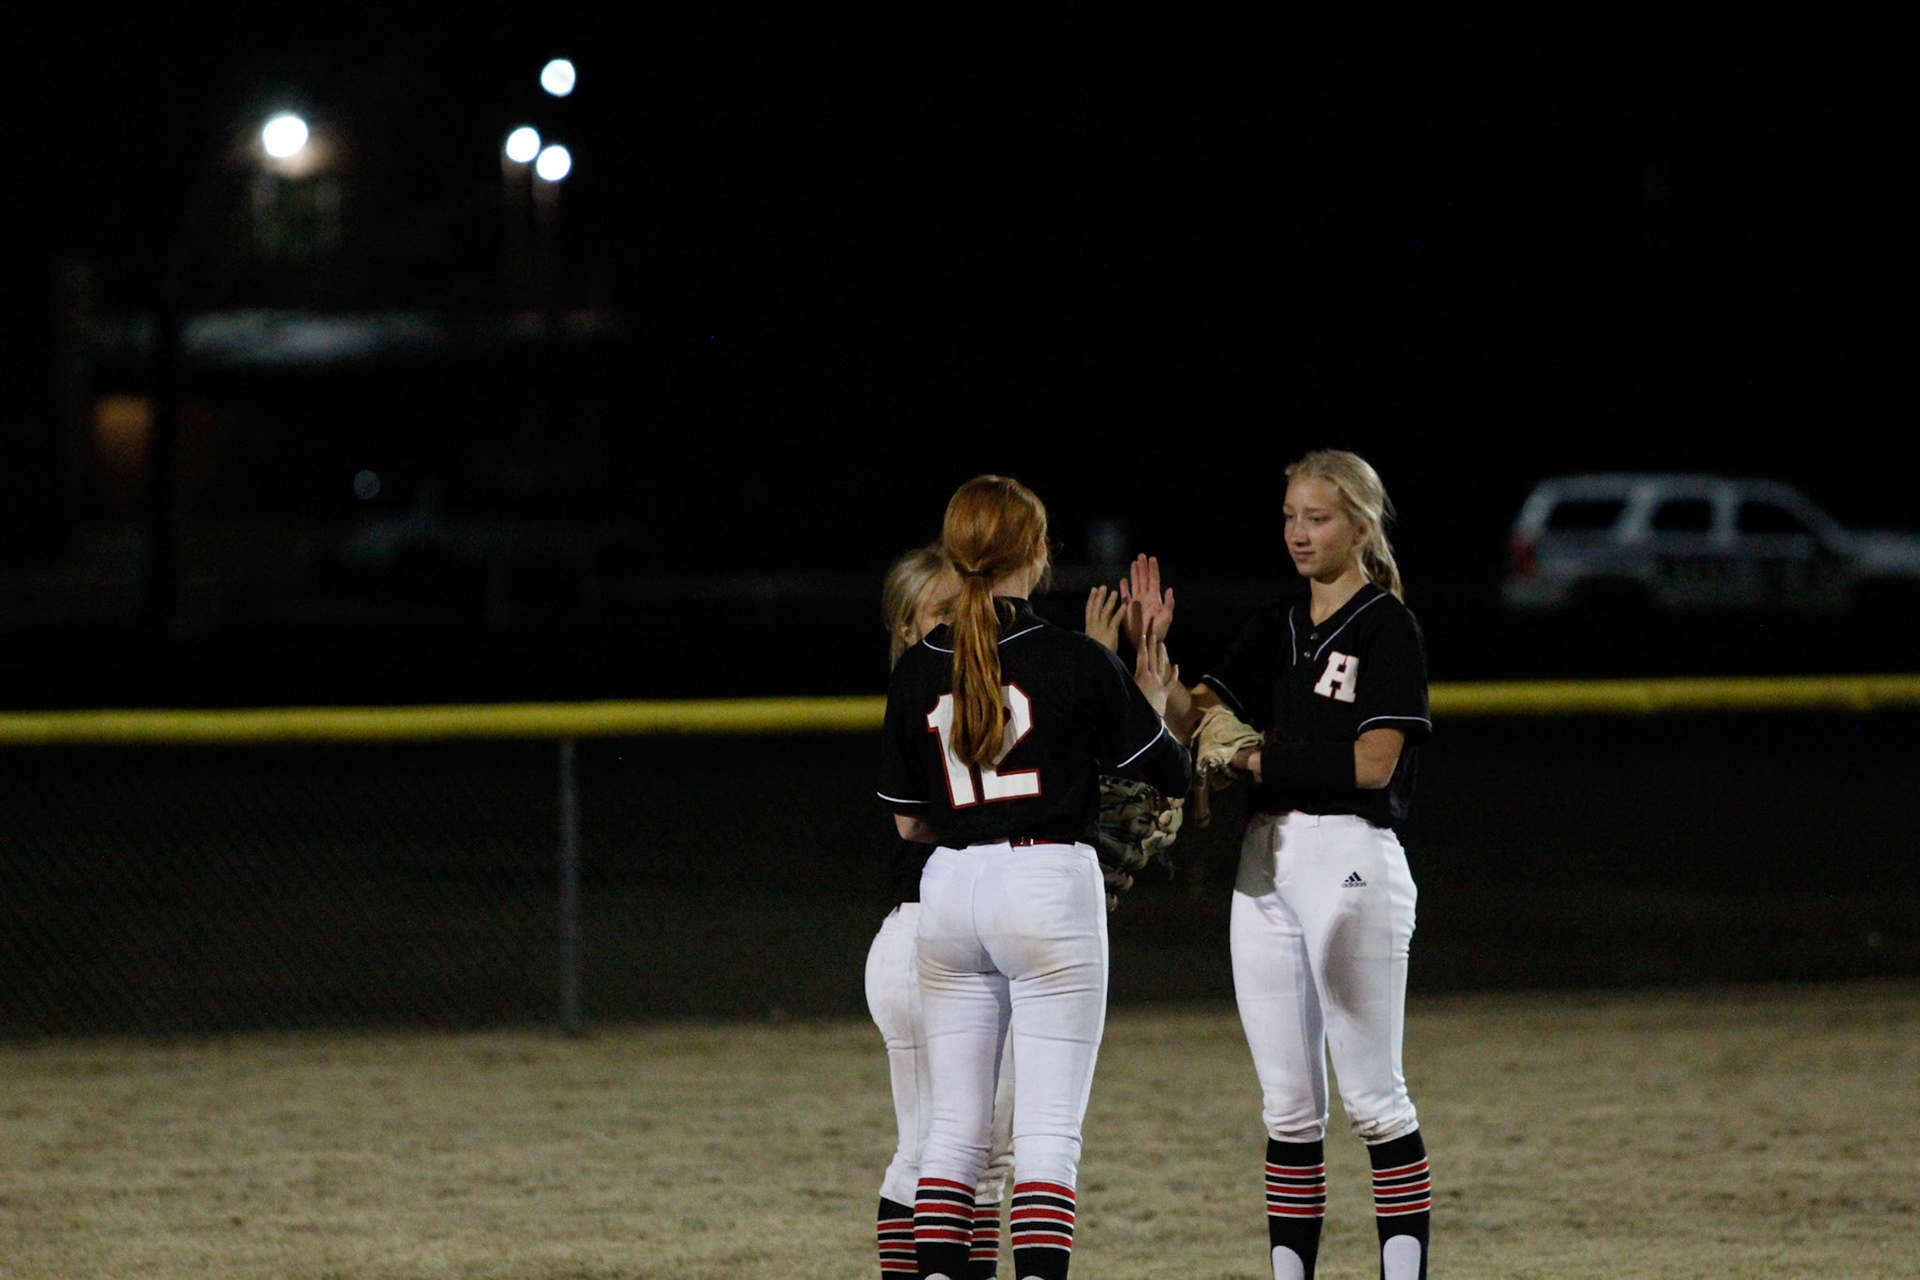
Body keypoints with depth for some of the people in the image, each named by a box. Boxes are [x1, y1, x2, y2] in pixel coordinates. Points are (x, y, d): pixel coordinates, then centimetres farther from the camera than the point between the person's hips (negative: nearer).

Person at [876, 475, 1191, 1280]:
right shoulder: (1074, 661, -7)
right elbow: (1170, 776, 2)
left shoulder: (917, 671, 5)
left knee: (955, 1125, 9)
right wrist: (1155, 705, 21)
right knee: (1049, 1130, -5)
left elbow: (909, 821, 10)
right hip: (1050, 884, -4)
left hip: (950, 888, 4)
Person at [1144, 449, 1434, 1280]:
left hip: (1351, 859, -7)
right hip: (1264, 861, 7)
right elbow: (1192, 719, 8)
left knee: (1371, 1094, -5)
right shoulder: (1277, 628, 16)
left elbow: (1374, 762, -13)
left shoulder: (1387, 628, -5)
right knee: (1287, 1102, 8)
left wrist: (1262, 760, -6)